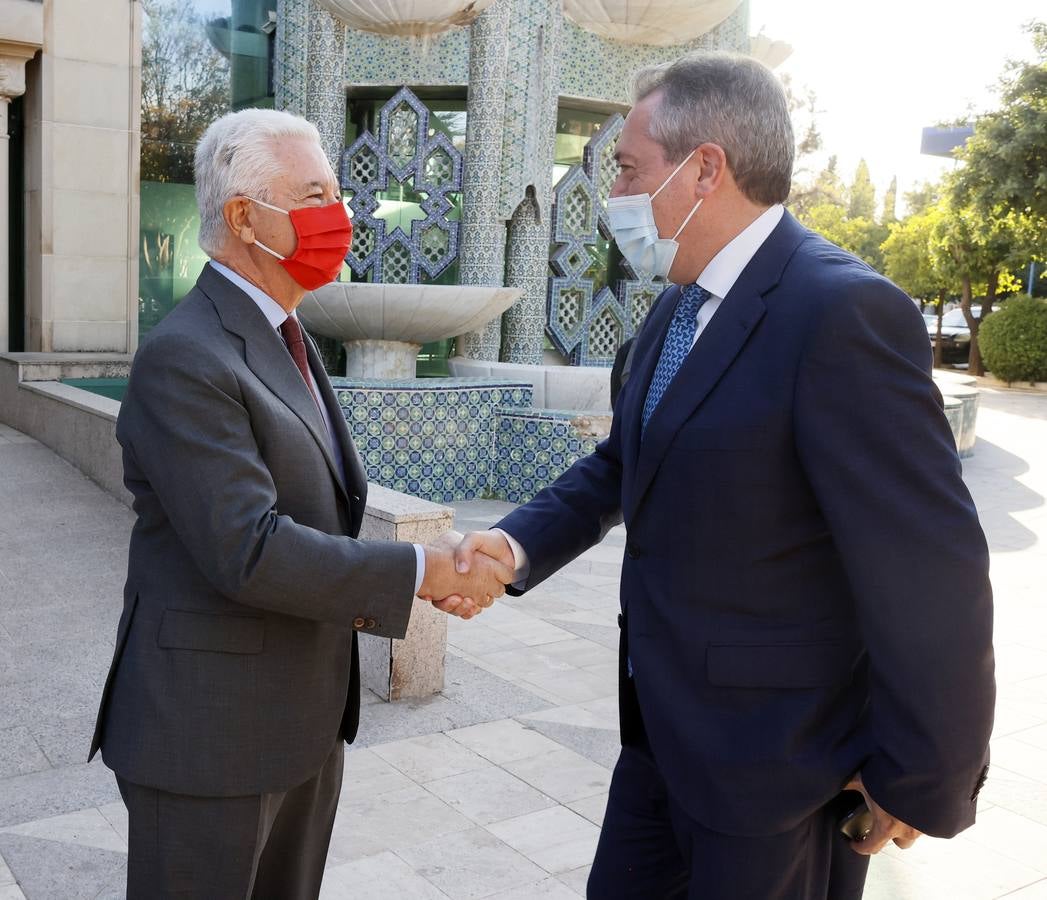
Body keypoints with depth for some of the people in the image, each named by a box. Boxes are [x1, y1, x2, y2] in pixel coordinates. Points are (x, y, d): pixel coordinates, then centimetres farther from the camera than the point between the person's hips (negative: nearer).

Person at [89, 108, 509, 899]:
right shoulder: (184, 358, -19)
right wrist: (418, 573, -21)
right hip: (209, 731, -8)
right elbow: (246, 551, -26)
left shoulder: (286, 340, 11)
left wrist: (358, 593, -4)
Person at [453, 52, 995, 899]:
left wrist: (924, 782, -13)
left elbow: (930, 572, -23)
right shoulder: (679, 308, 6)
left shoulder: (844, 313, -23)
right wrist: (520, 541, -3)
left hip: (776, 762, -8)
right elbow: (626, 462, 15)